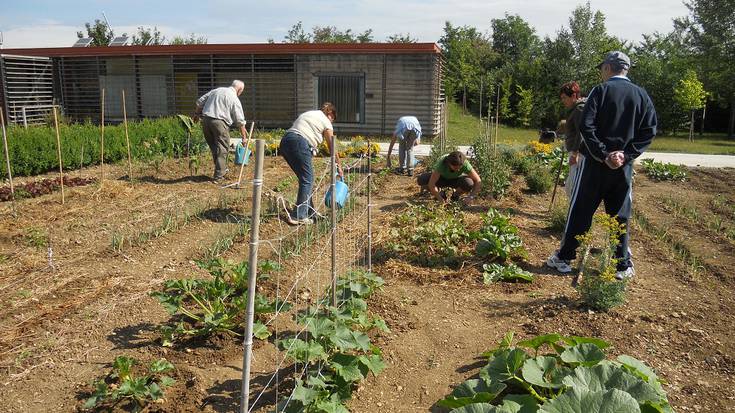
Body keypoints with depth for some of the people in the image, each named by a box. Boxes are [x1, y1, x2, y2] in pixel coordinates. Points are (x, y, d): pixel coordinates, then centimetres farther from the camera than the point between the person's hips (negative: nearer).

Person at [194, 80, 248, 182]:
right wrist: (244, 137, 4)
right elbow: (240, 121, -1)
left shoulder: (216, 90, 16)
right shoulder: (234, 99, -1)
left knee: (213, 146, 16)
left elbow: (200, 102, 17)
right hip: (219, 122, -6)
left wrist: (197, 114, 31)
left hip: (205, 120, 7)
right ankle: (218, 176, -1)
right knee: (222, 149, 0)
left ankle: (222, 169, 25)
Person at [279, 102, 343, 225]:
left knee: (305, 178, 17)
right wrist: (339, 166, 19)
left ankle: (309, 213, 23)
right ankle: (298, 216, -8)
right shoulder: (326, 122, 8)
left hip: (285, 141, 8)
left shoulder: (309, 114, 31)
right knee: (307, 179, -3)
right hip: (299, 143, -8)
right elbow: (332, 148, 10)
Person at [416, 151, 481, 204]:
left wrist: (471, 197, -38)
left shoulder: (465, 164, -32)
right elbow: (431, 183, -37)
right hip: (442, 178, 0)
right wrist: (441, 200, -40)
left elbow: (478, 181, -26)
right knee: (421, 180, -28)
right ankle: (441, 194, -4)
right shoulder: (441, 163, -37)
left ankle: (456, 195, -2)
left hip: (456, 179, 0)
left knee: (469, 183, -34)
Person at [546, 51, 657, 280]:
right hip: (624, 166, 4)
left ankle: (564, 257, 13)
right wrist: (627, 154, -5)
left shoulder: (601, 90, -5)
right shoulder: (642, 95, 7)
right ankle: (623, 265, 17)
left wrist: (604, 155, -13)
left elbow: (586, 126, -15)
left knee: (580, 211, 5)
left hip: (595, 162, -3)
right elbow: (649, 131, 0)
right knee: (620, 216, 11)